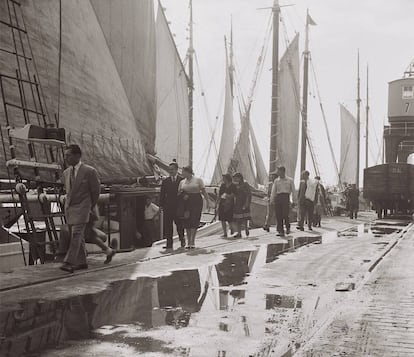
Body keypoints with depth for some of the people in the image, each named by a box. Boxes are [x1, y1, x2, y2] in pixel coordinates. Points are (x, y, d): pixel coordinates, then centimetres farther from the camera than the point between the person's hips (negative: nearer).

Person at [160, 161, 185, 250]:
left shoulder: (182, 180, 5)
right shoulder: (165, 181, 12)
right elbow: (162, 195, 12)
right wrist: (162, 205, 0)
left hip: (179, 206, -2)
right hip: (168, 207, 2)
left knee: (179, 224, 4)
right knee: (167, 225, -1)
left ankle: (182, 239, 26)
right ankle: (169, 243, 2)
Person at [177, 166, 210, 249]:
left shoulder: (198, 180, 3)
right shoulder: (182, 182, 14)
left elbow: (203, 191, 1)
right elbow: (179, 193, 16)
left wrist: (207, 201, -5)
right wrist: (182, 195, -6)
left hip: (196, 201, -4)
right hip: (185, 203, 4)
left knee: (194, 221, -9)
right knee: (186, 222, 2)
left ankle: (192, 242, -7)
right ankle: (189, 242, 10)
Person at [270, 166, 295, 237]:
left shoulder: (290, 180, 8)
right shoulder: (276, 181, 14)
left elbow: (293, 191, 9)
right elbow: (273, 191, 11)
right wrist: (271, 200, 0)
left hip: (286, 197, -3)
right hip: (278, 197, 3)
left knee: (285, 214, -14)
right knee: (278, 215, -3)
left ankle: (288, 227, 12)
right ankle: (281, 231, 3)